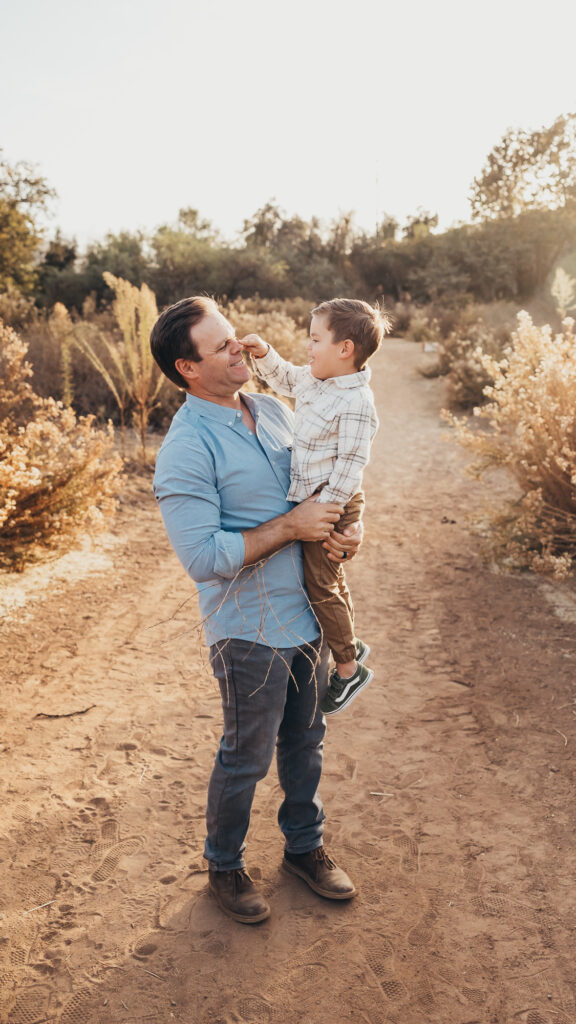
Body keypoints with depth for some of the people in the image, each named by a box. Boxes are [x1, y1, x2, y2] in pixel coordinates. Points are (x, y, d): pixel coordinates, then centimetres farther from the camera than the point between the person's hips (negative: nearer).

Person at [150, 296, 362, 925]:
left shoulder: (273, 410, 4)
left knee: (304, 741, 22)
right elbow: (203, 556, -24)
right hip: (251, 630, -6)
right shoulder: (185, 449, -19)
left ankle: (304, 846, 45)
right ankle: (223, 865, 39)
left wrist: (348, 527, -6)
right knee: (247, 757, 12)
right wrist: (290, 527, -21)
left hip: (307, 613, 7)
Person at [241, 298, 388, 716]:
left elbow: (350, 466, -24)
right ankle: (352, 645, 43)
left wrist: (323, 509, -22)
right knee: (329, 579, 22)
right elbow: (283, 377, 25)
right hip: (312, 500, 10)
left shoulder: (356, 404, -24)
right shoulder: (314, 379, 4)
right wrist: (264, 353, 9)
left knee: (320, 586, -3)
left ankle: (348, 670, 16)